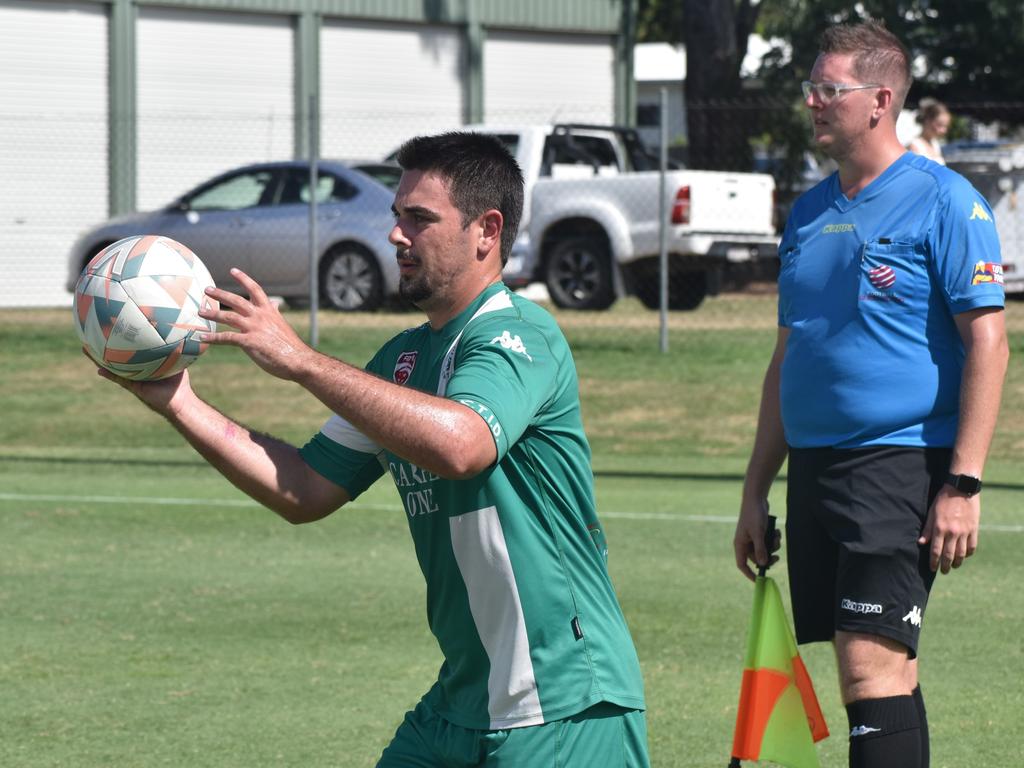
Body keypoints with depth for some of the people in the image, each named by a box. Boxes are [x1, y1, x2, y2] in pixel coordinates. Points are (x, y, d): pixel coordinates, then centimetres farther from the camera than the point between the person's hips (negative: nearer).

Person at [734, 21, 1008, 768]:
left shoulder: (943, 201, -6)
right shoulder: (809, 213, 15)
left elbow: (987, 344, -11)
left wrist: (963, 484, -17)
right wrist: (756, 491, 18)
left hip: (901, 464, -7)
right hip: (813, 466, 7)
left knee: (872, 671, -15)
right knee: (888, 675, 9)